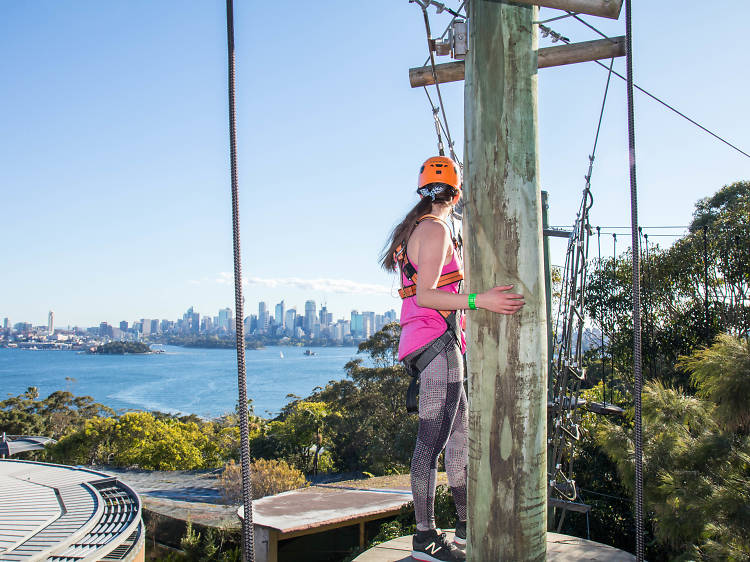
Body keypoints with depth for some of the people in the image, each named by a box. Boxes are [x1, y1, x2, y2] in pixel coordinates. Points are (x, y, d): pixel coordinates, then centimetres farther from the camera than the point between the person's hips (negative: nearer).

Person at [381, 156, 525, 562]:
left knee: (461, 435, 14)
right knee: (432, 441, -7)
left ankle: (467, 525, 22)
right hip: (437, 342, -10)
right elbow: (425, 296, -19)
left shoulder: (413, 230, 19)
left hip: (433, 344, 10)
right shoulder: (436, 229, -10)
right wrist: (478, 301, -28)